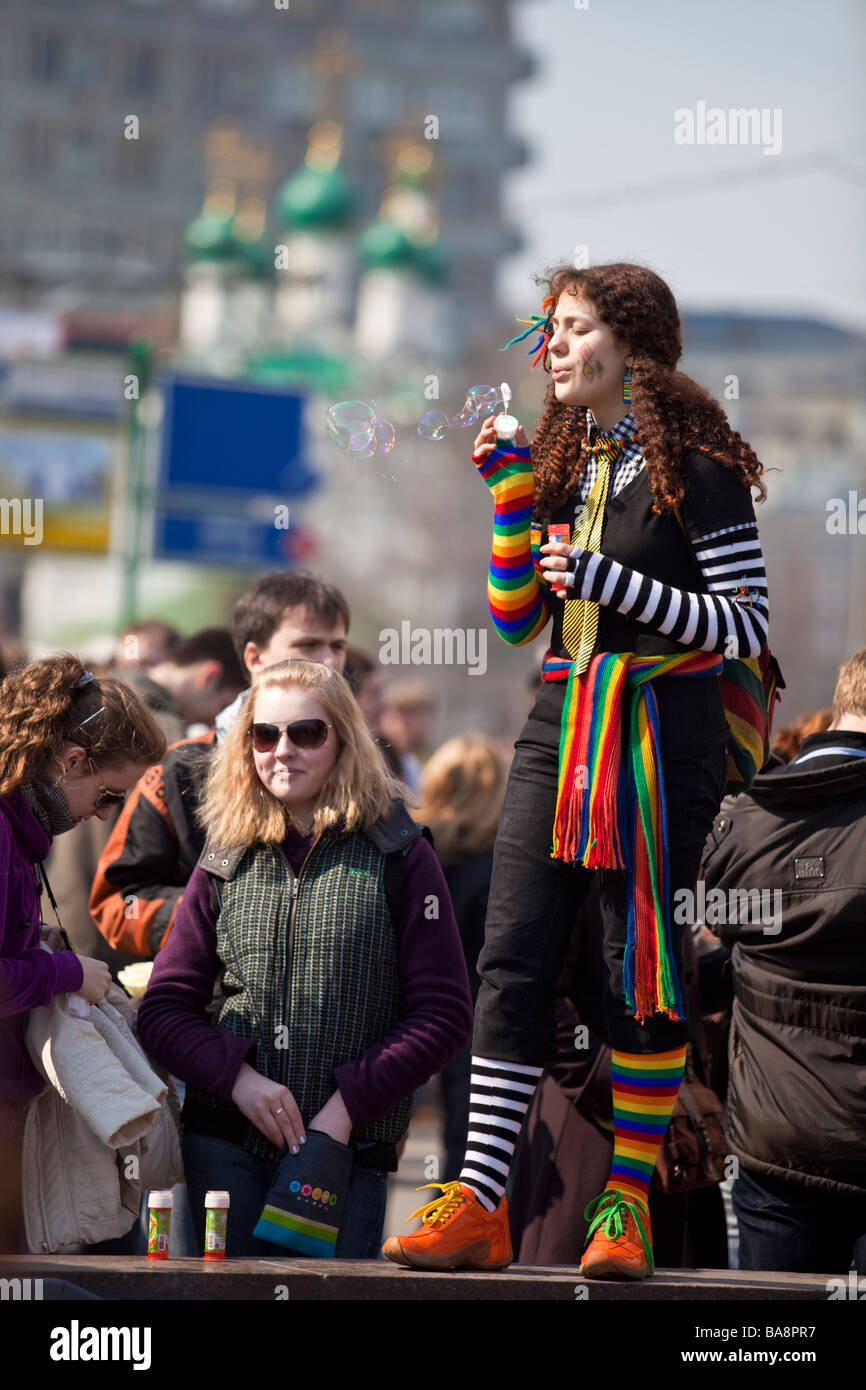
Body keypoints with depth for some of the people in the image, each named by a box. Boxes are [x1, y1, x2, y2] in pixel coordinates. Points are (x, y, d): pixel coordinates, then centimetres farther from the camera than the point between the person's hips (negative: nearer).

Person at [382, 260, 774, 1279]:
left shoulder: (692, 466, -6)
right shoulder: (563, 460, 14)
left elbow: (749, 624, -11)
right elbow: (514, 621, 15)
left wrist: (611, 580, -18)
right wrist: (509, 496, 5)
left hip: (661, 735, -6)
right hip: (559, 729, 6)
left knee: (640, 968, -2)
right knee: (514, 957, -2)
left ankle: (626, 1206, 6)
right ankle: (479, 1204, -3)